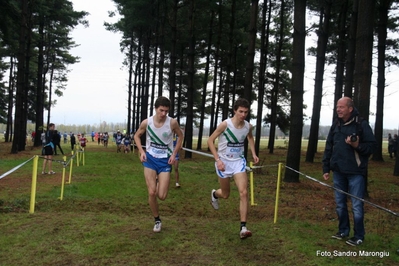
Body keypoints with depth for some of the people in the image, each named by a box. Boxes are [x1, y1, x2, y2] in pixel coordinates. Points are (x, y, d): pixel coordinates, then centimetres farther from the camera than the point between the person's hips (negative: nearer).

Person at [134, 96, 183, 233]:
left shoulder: (172, 122, -15)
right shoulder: (146, 122, -12)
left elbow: (180, 136, 4)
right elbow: (137, 136, 7)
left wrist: (174, 154, -4)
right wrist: (141, 152, -7)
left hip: (165, 161, -1)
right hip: (150, 159, 1)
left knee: (162, 196, -5)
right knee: (152, 193, -5)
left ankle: (160, 183, 32)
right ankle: (157, 220, 18)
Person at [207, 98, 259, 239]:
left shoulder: (248, 126, -5)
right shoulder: (225, 124, -20)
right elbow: (210, 140, -13)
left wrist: (253, 153, 6)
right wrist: (217, 159, -20)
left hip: (239, 161, 3)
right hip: (224, 161, -3)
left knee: (243, 192, -13)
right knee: (225, 194, 11)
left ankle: (243, 227, -8)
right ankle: (214, 194, 50)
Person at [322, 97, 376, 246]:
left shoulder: (362, 124, -8)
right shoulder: (336, 125, 8)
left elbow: (371, 146, -7)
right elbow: (328, 148, 12)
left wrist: (357, 146, -25)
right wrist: (326, 168, 10)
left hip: (356, 172, -5)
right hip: (338, 172, 6)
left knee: (356, 206, 0)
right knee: (340, 204, 14)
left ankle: (359, 236, 13)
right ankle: (343, 231, 28)